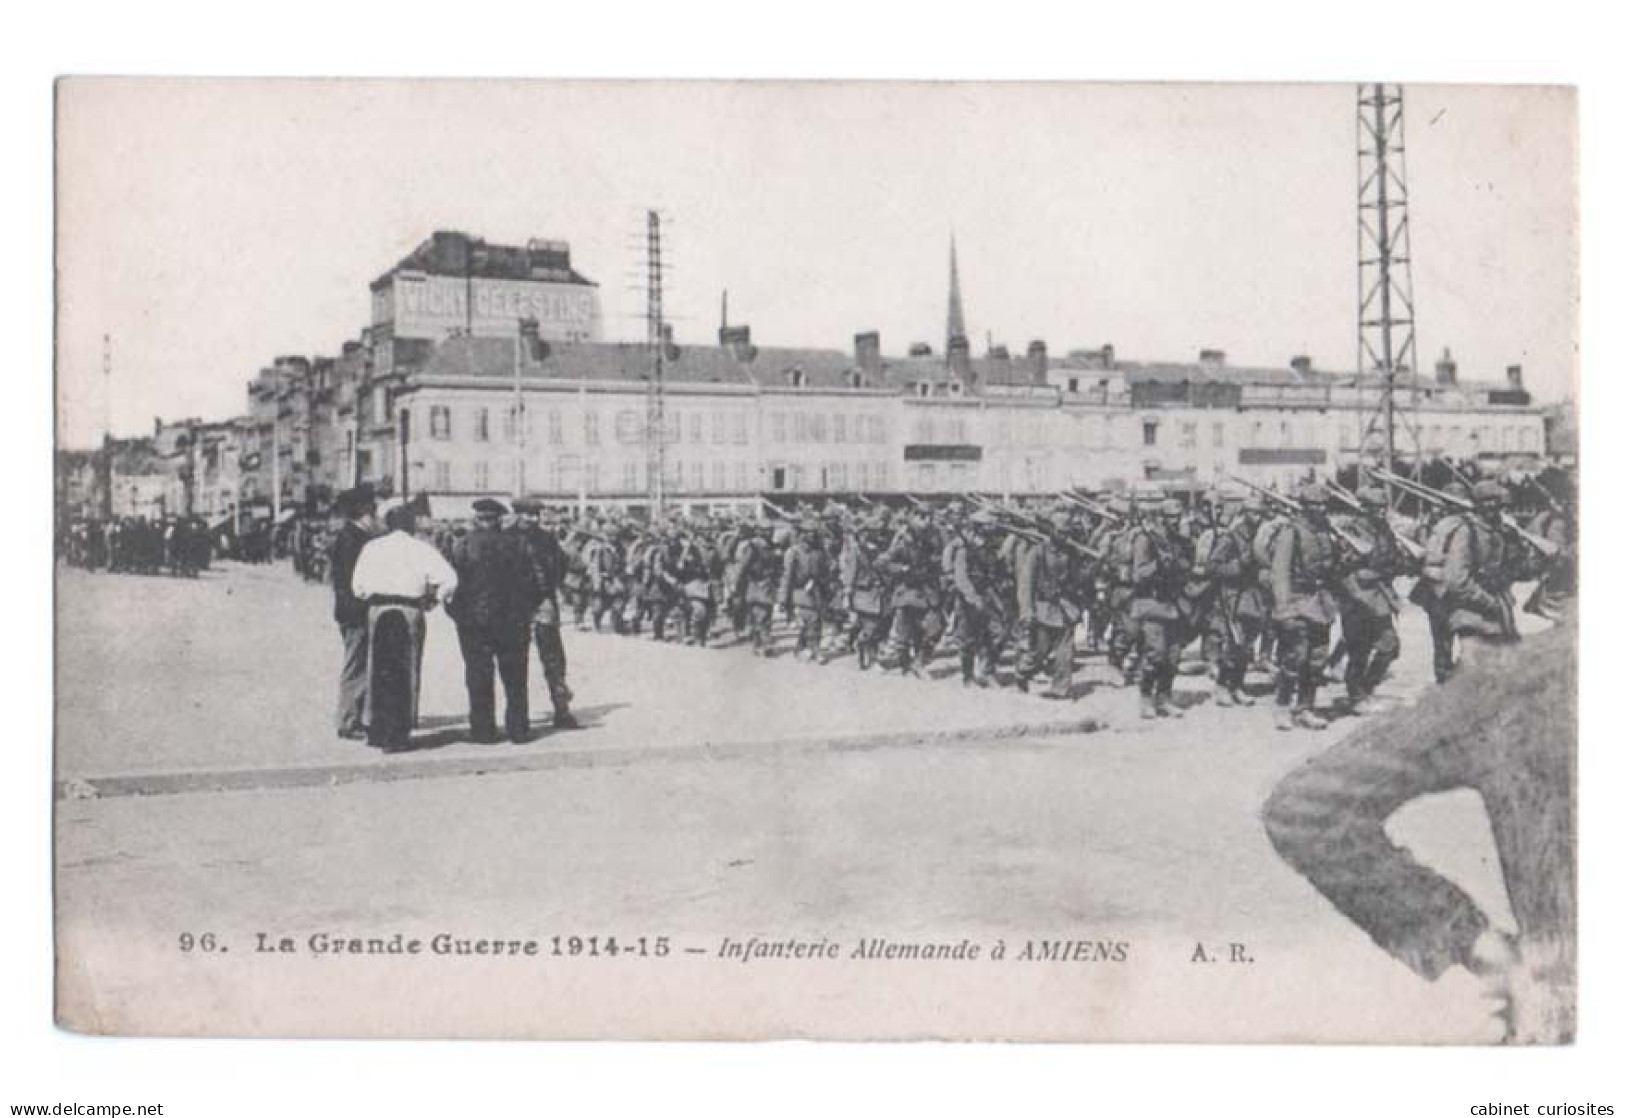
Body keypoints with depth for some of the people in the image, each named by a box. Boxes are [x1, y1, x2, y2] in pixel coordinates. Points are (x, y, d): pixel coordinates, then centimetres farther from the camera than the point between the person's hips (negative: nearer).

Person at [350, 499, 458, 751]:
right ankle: (397, 735, 6)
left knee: (378, 672, 12)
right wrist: (434, 599, 6)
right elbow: (449, 579, -8)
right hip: (410, 610, -2)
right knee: (406, 674, 6)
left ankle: (376, 731, 16)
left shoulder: (372, 548, 6)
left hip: (378, 610, 2)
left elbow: (358, 587, 5)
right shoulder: (422, 549, 0)